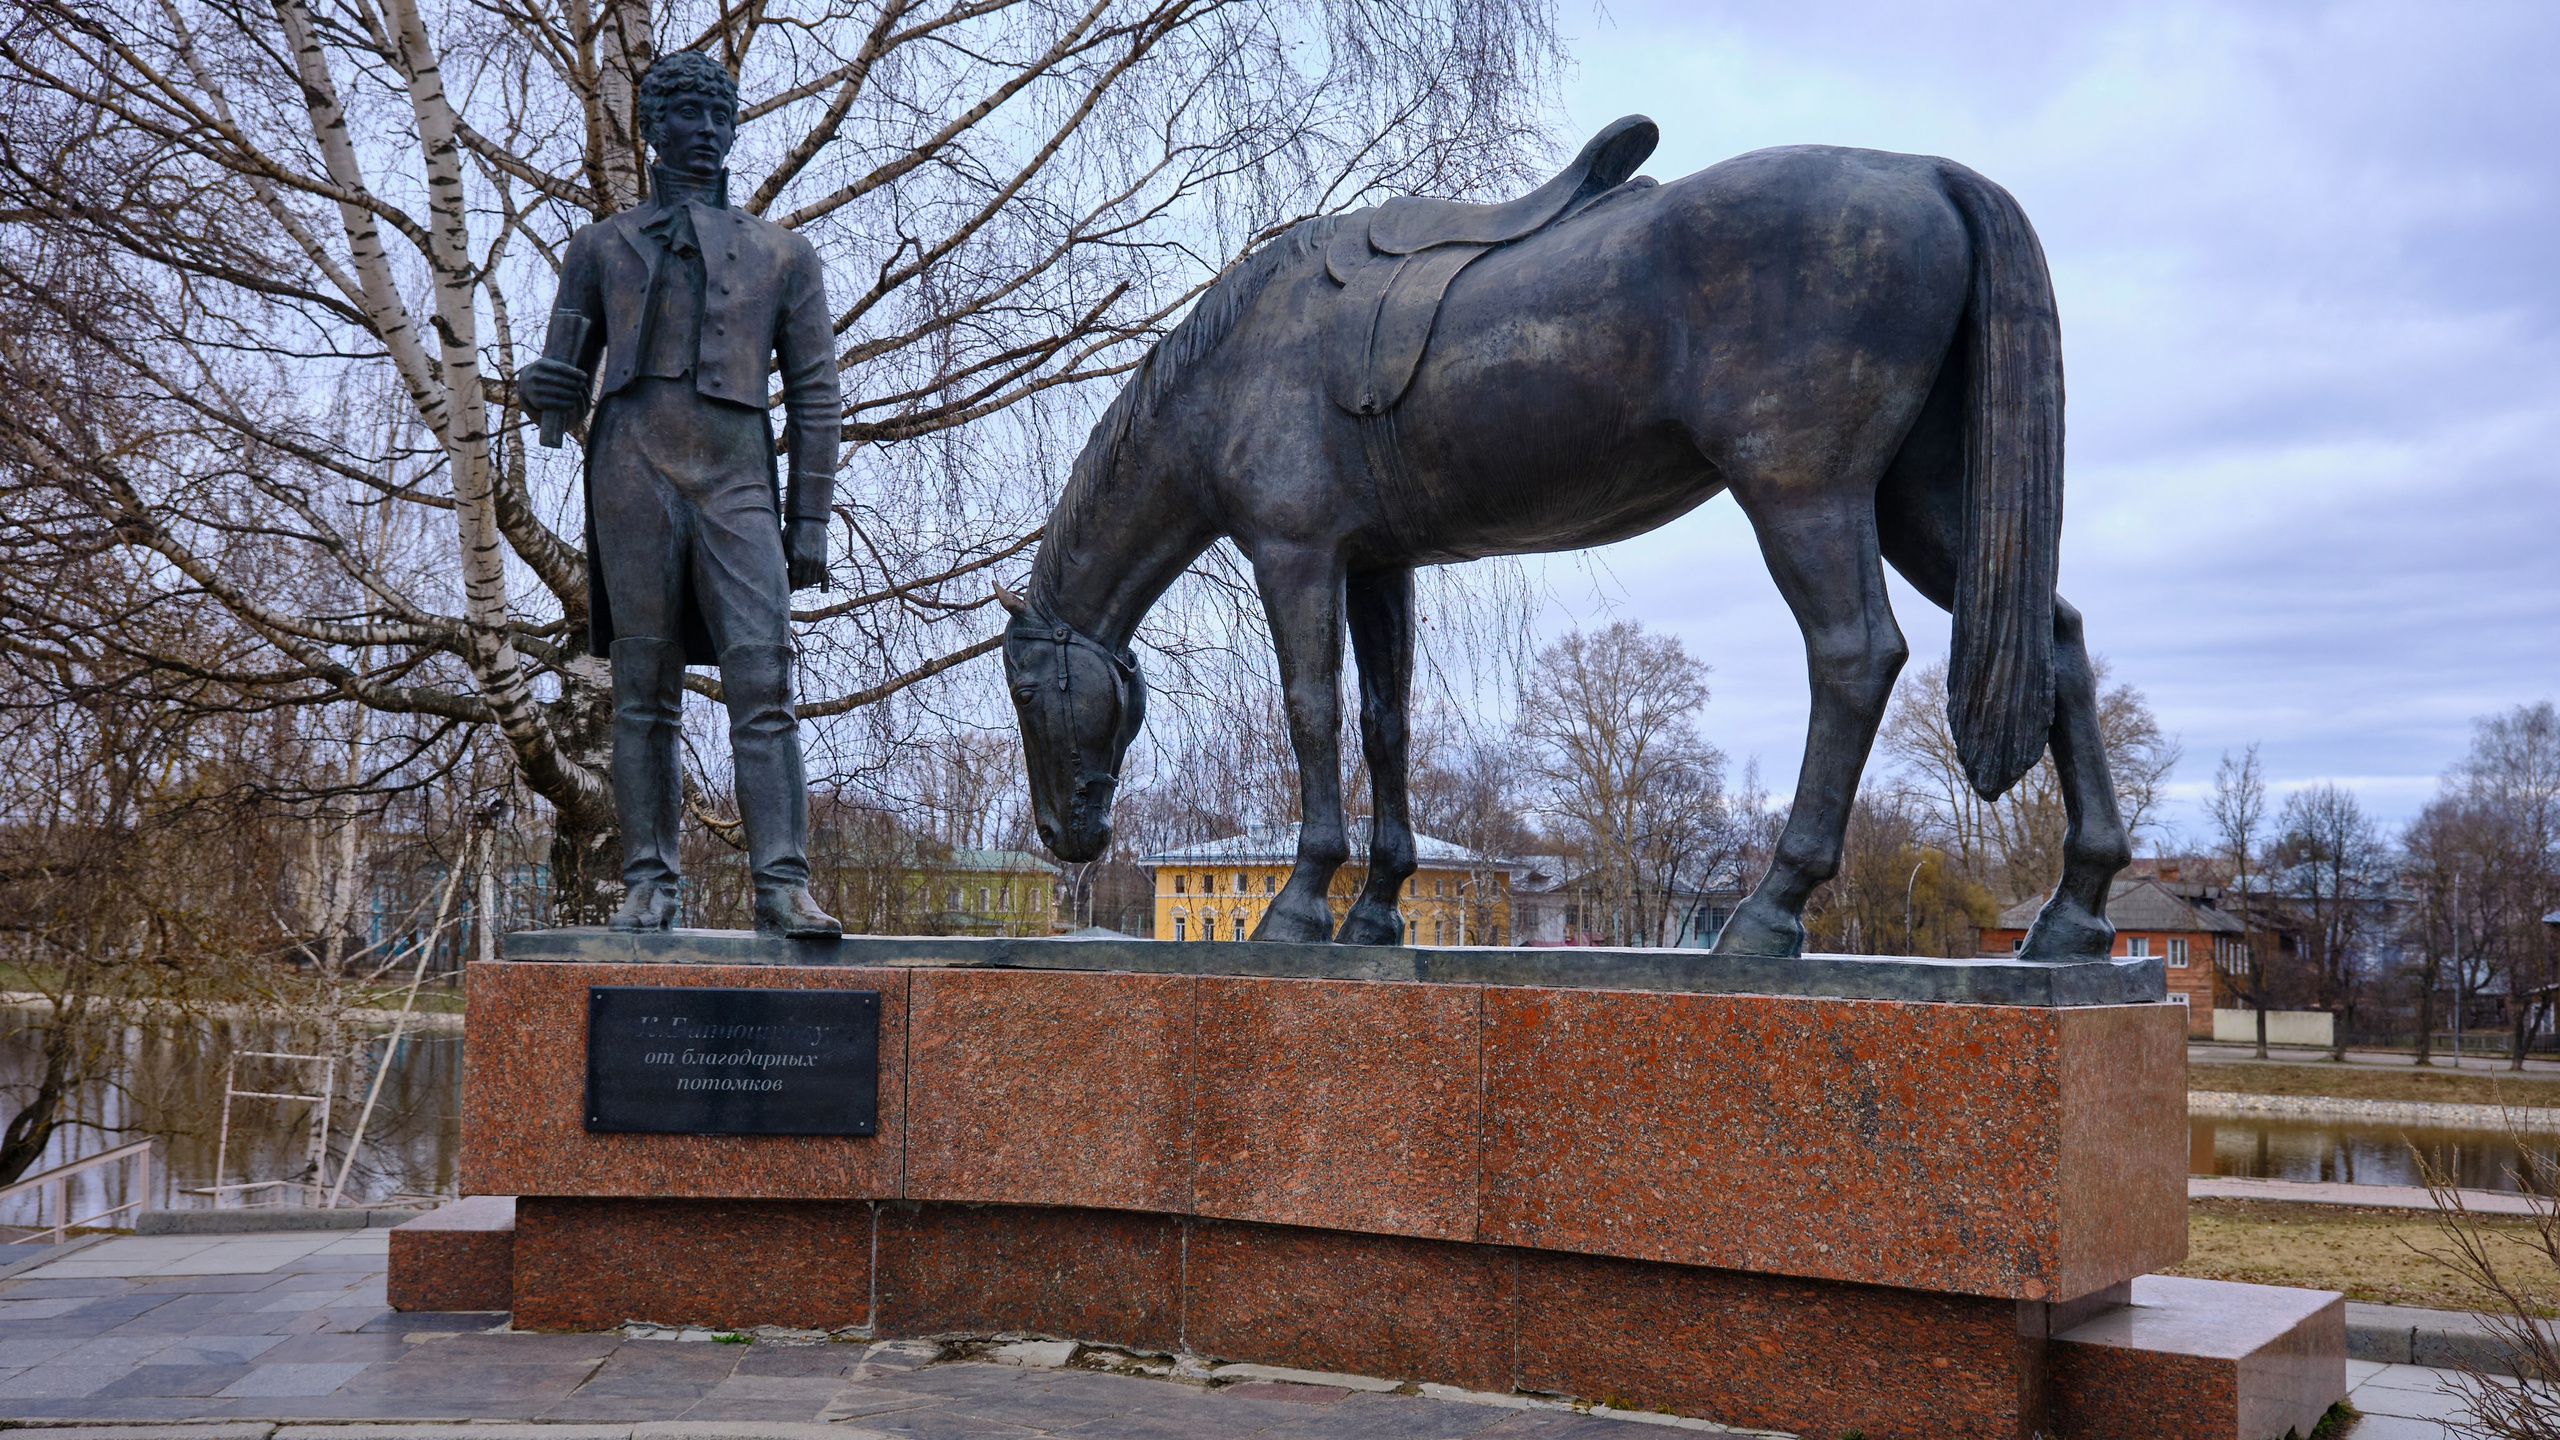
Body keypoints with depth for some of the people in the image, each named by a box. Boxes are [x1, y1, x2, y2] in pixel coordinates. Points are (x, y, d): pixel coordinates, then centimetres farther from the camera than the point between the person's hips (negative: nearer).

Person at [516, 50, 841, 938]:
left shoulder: (783, 256, 19)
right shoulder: (603, 247, 20)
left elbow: (815, 397, 13)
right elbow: (567, 373, 21)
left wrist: (810, 521, 4)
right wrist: (539, 387, -5)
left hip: (736, 478, 0)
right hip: (632, 470, 1)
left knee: (763, 676, -12)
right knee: (642, 687, -1)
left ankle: (782, 885, -16)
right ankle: (650, 881, 3)